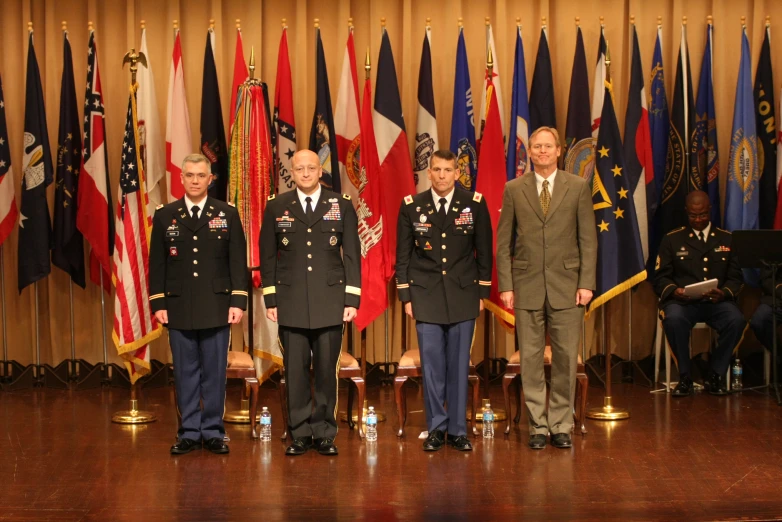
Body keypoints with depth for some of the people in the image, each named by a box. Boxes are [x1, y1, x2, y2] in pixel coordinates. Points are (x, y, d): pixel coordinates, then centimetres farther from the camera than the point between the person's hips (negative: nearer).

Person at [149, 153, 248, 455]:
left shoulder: (227, 214, 4)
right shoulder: (164, 215, 6)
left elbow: (238, 261, 1)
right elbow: (157, 263, 5)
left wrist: (238, 302, -6)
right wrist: (158, 303, -1)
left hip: (217, 306, -1)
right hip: (179, 307, 1)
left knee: (215, 372, 4)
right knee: (185, 372, 5)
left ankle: (213, 432, 13)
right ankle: (189, 432, 14)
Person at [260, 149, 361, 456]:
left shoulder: (341, 206, 5)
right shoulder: (276, 207, 6)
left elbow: (352, 255, 4)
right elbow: (268, 257, 8)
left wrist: (352, 300, -2)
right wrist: (270, 300, 3)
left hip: (330, 301, 0)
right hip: (291, 303, 0)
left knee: (327, 370, 3)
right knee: (295, 370, 2)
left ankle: (324, 434, 13)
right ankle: (299, 434, 12)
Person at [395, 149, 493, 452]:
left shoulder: (474, 204, 0)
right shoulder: (411, 206, 0)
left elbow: (484, 251, 5)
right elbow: (403, 255, 4)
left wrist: (483, 292, 4)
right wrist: (405, 297, 2)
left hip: (463, 294, 0)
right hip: (425, 295, 0)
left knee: (459, 364, 4)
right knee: (432, 364, 1)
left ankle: (457, 430, 13)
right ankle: (436, 428, 12)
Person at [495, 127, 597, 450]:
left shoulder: (578, 187, 5)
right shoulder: (514, 189, 6)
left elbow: (588, 239, 3)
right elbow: (504, 242, 6)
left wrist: (586, 283, -5)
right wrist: (505, 285, -1)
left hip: (566, 285, 0)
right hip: (527, 285, 0)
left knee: (565, 358, 2)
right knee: (531, 359, 3)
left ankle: (561, 426, 12)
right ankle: (538, 426, 12)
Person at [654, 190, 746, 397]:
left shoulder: (727, 239, 16)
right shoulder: (672, 240, 12)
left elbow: (736, 278, 10)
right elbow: (660, 278, 6)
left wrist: (724, 292, -12)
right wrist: (674, 290, -16)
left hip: (717, 302, 1)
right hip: (682, 302, -1)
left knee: (736, 321, -32)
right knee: (673, 319, -36)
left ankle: (716, 375, -11)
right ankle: (684, 377, -18)